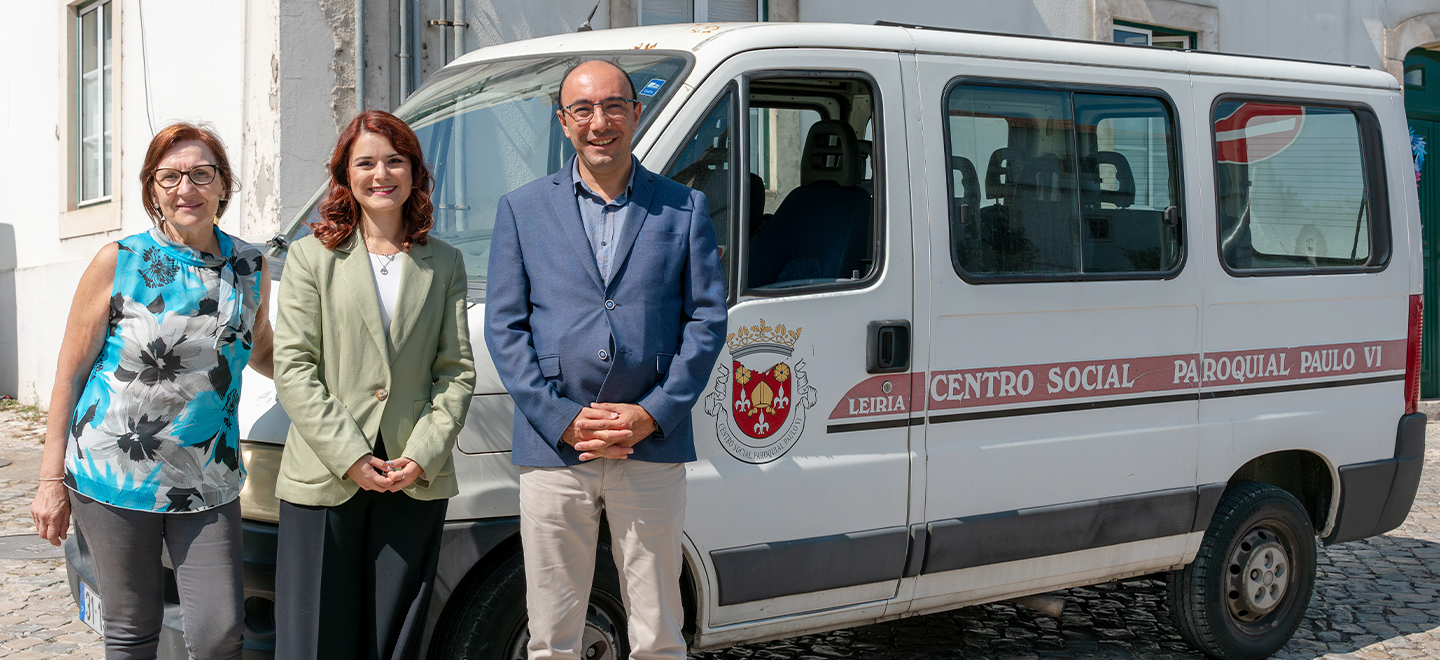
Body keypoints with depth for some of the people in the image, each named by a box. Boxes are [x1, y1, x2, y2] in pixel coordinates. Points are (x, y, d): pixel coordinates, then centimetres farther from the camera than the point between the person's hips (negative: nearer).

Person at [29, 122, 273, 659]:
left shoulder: (250, 268, 4)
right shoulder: (118, 262, -4)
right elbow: (70, 372, 0)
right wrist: (51, 480, -2)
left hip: (206, 484, 2)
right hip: (111, 475, -2)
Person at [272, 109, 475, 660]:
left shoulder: (444, 263, 12)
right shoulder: (311, 257, 5)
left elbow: (457, 370, 8)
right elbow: (293, 368, -2)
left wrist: (424, 454, -7)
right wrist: (349, 456, -12)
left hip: (416, 484, 2)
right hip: (324, 481, -1)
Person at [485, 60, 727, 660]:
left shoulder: (684, 208, 9)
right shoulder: (521, 210, 9)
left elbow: (707, 318, 4)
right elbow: (504, 327, 4)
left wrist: (652, 414, -8)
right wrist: (562, 421, -8)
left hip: (653, 448, 0)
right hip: (552, 450, 0)